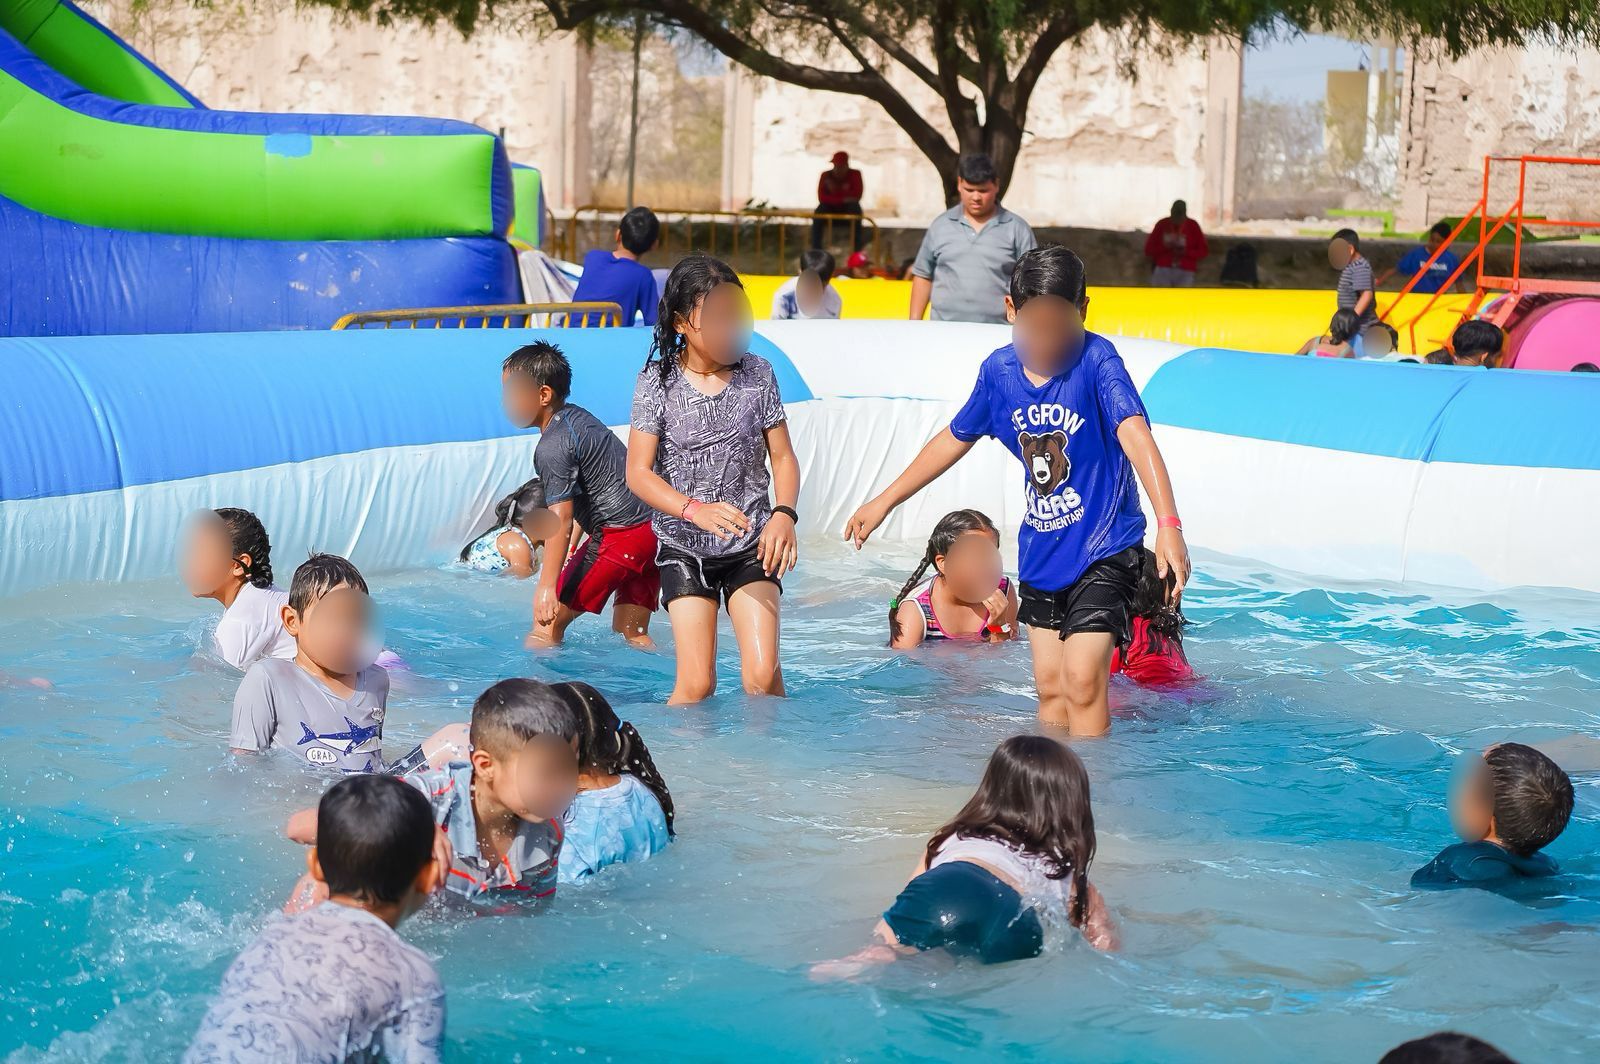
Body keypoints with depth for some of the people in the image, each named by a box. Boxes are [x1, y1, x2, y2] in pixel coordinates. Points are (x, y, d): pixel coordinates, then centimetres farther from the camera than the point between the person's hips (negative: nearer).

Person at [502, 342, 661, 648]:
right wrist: (573, 545, 30)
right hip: (653, 527, 10)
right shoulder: (576, 415, 15)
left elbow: (561, 519, -21)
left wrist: (546, 587, -24)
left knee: (550, 619, -4)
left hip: (617, 534, -10)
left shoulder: (553, 448, -14)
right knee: (632, 633, 16)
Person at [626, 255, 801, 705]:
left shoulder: (757, 373, -1)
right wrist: (695, 510, -26)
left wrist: (784, 514, -15)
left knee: (762, 675, -10)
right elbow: (638, 473, -10)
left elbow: (783, 456, 3)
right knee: (696, 684, -7)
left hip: (751, 545, 1)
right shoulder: (657, 382, -8)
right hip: (685, 549, -1)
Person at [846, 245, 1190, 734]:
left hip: (1104, 545, -6)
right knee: (1049, 685, 10)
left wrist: (1168, 524, -46)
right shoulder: (998, 370, -3)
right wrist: (884, 501, 20)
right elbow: (955, 439, 13)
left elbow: (1135, 436, -32)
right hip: (1042, 548, 6)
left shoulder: (1096, 360, -20)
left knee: (1082, 679, -14)